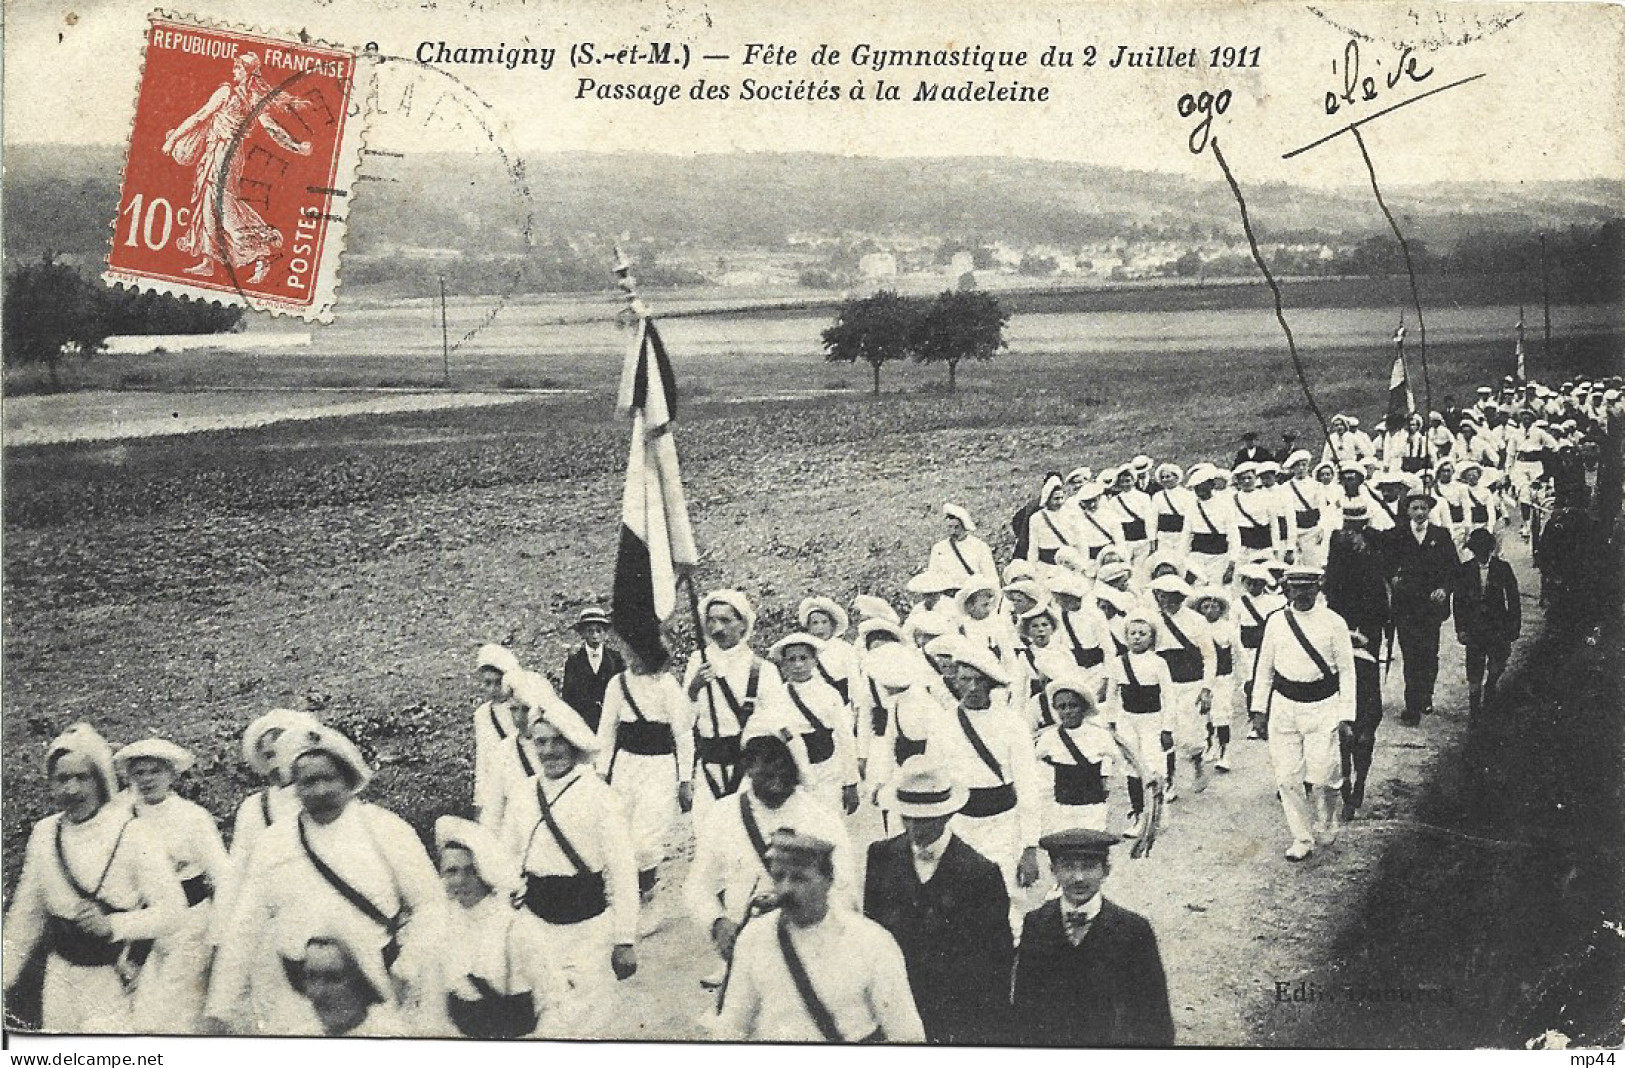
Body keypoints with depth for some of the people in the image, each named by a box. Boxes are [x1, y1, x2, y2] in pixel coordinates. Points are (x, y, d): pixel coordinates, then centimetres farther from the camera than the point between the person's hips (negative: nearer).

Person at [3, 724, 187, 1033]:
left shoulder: (133, 834, -11)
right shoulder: (45, 833, 2)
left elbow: (173, 912, -13)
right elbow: (27, 914, 14)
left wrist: (112, 926, -23)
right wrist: (6, 974, 15)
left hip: (117, 980, -4)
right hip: (62, 977, 4)